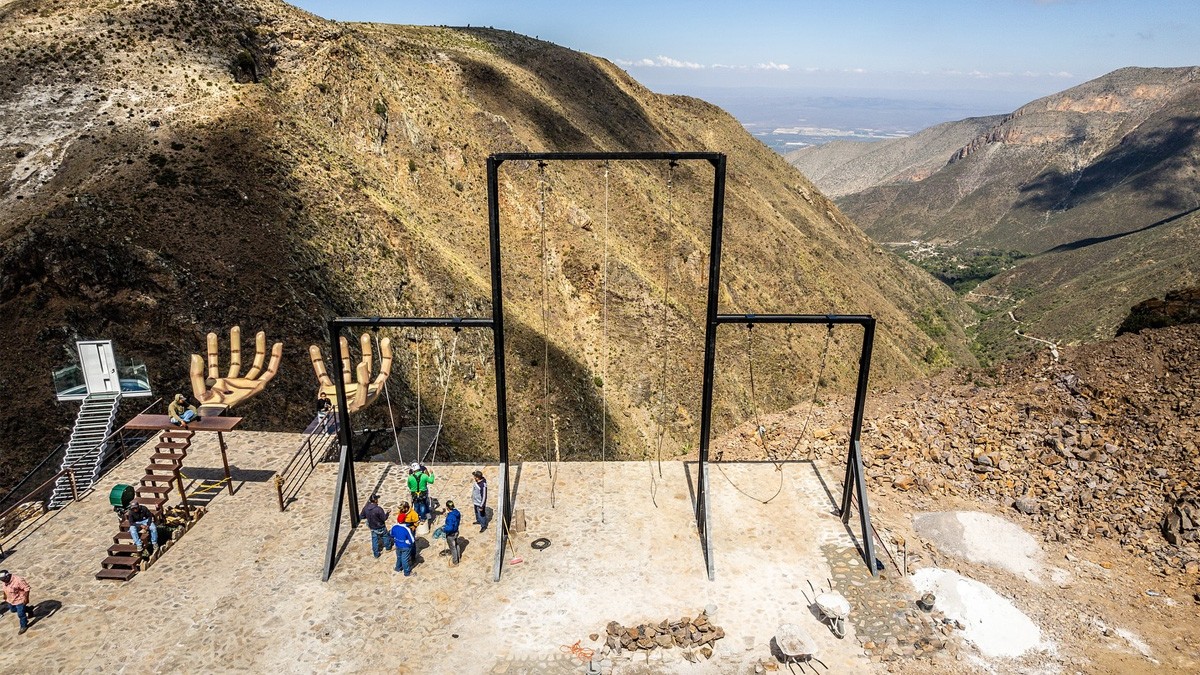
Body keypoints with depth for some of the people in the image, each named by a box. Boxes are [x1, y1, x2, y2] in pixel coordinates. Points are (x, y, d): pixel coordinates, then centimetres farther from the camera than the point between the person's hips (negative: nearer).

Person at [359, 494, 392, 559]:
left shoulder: (365, 508, -15)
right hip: (380, 527, -4)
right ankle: (388, 547, 43)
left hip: (372, 527, 5)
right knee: (385, 536, 22)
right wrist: (387, 513, -6)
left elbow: (362, 517, 0)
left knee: (374, 539, 19)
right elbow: (384, 518, -23)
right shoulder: (378, 509, -32)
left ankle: (376, 554, 29)